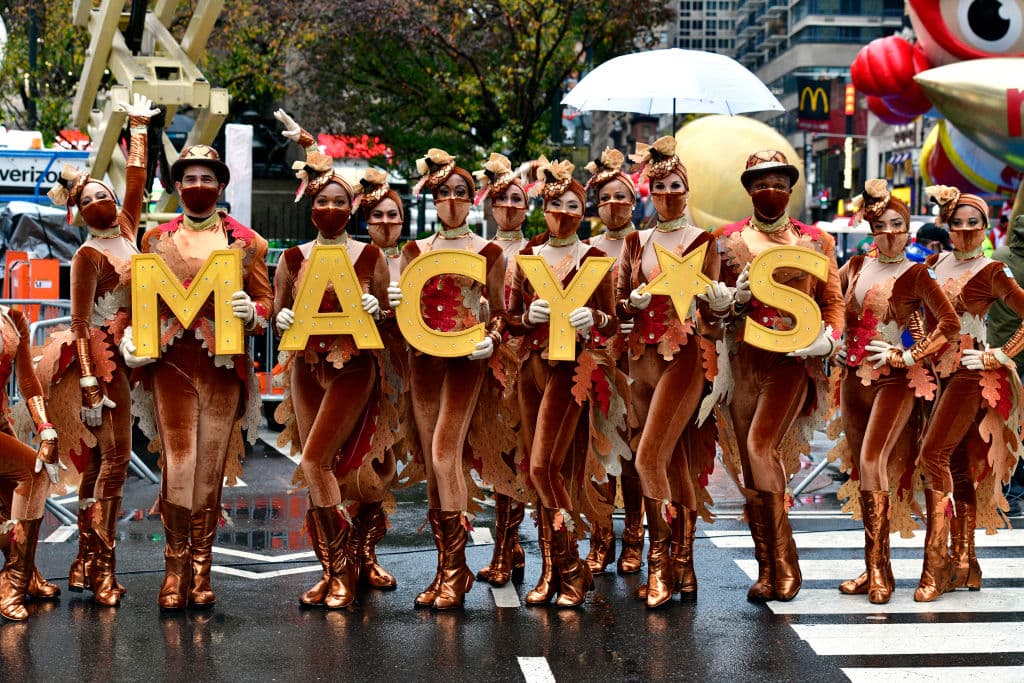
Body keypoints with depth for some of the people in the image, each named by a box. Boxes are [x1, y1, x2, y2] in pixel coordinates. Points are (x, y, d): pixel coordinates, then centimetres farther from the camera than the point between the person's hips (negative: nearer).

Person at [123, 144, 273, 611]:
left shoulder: (245, 241, 9)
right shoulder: (156, 239, 12)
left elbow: (266, 300, 10)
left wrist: (251, 312, -12)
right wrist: (130, 336, -2)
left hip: (223, 366, 0)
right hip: (171, 363, 0)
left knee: (211, 470, 2)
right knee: (178, 467, -9)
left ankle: (201, 570, 12)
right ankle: (176, 568, 3)